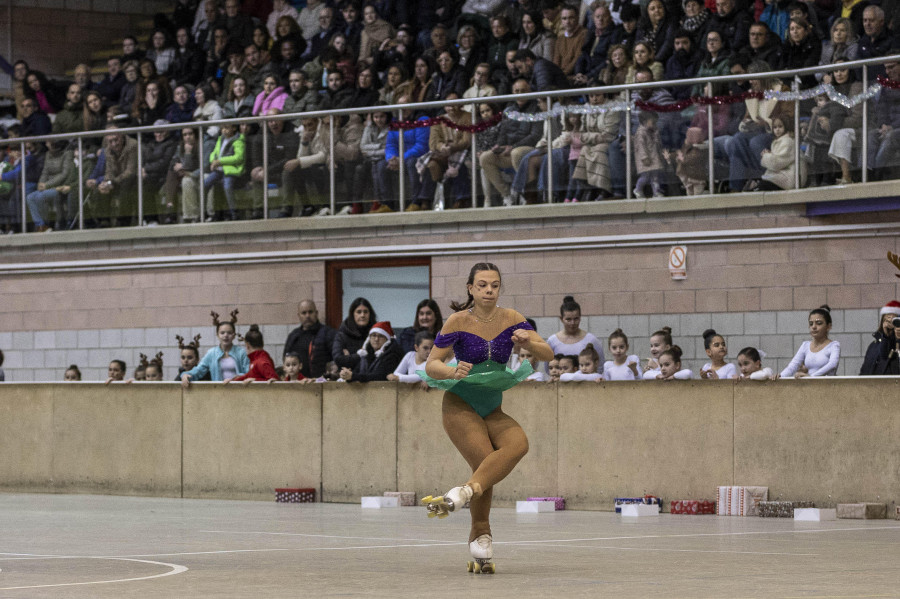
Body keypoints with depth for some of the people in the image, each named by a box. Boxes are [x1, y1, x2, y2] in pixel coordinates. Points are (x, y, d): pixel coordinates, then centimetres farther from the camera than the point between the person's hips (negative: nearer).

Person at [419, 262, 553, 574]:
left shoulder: (510, 318, 1)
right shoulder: (459, 321, -7)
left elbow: (548, 354, -2)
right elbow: (431, 365, -6)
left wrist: (529, 343, -24)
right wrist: (452, 372, -28)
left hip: (493, 410, 4)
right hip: (460, 405, -4)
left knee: (518, 443, -29)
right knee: (485, 460, -26)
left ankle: (463, 492, -45)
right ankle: (480, 541, -16)